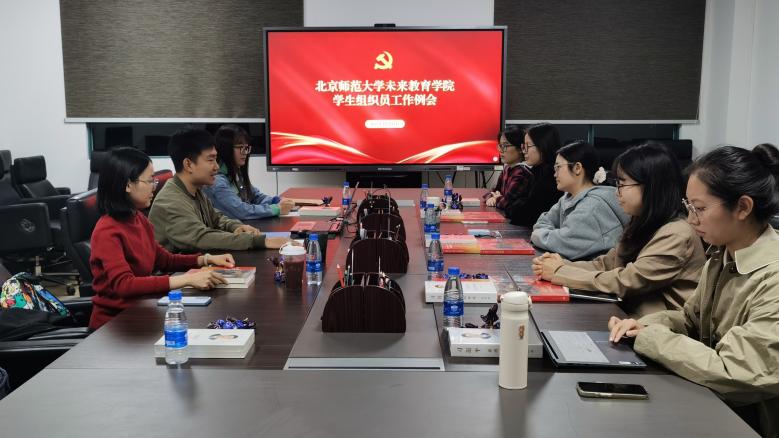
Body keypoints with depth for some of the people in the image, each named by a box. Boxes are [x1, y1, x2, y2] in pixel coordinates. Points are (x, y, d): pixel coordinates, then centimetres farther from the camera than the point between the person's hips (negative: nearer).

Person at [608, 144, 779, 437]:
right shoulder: (721, 256, 1)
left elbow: (731, 373, -28)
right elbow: (691, 320, 13)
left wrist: (648, 337, -18)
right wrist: (647, 325, -7)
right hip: (712, 403, 7)